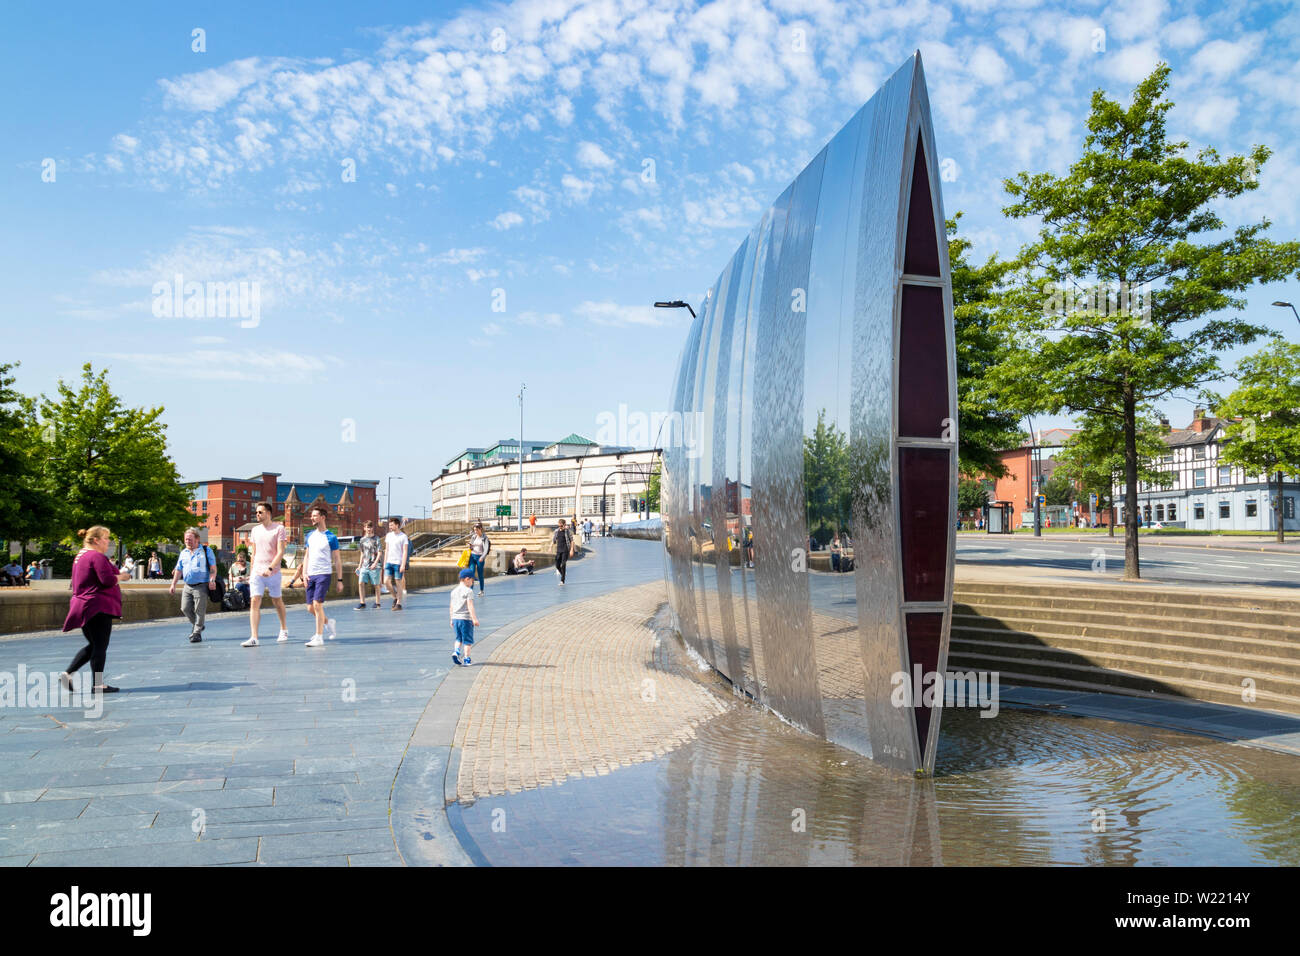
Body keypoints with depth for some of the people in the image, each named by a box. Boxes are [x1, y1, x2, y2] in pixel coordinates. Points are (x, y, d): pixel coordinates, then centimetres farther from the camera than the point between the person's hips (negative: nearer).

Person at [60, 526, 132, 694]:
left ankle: (67, 674, 12)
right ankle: (97, 684, 2)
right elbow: (108, 580, -23)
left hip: (82, 605, 10)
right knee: (100, 646, -2)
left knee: (93, 645, 18)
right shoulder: (97, 556, -14)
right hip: (98, 606, -10)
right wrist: (121, 576, -4)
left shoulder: (80, 556, 17)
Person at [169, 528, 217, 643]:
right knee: (185, 608, 2)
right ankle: (196, 625, 25)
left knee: (199, 610, -6)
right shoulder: (183, 553, 17)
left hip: (201, 586, -5)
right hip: (187, 586, 5)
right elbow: (178, 570, 20)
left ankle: (197, 633, 1)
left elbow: (213, 567, -1)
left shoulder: (206, 550, 2)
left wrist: (212, 580, -15)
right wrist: (173, 584, 13)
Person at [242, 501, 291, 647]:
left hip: (273, 573, -4)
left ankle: (284, 631, 30)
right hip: (256, 573, 4)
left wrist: (270, 568, -23)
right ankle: (254, 638, -12)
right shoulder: (255, 530, 12)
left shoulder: (279, 528, -4)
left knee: (277, 601, 10)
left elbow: (280, 552, -11)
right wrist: (250, 572, 17)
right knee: (254, 602, -9)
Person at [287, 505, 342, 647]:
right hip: (310, 575, 6)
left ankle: (319, 638, -8)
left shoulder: (331, 537, -4)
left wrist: (340, 580, -3)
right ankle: (328, 622, 33)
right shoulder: (310, 535, 12)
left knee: (317, 604, -14)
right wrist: (304, 573, 6)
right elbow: (307, 556, 19)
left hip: (324, 574, -6)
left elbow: (337, 559, -1)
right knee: (310, 607, 6)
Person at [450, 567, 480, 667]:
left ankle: (456, 651, -5)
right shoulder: (469, 591, -11)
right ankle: (466, 659, 7)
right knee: (467, 640, 4)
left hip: (455, 618, 6)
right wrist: (474, 618, -20)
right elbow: (470, 606, -19)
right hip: (466, 618, -6)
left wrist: (452, 619, 22)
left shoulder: (454, 591, 11)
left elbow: (452, 606, 15)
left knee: (458, 638, 19)